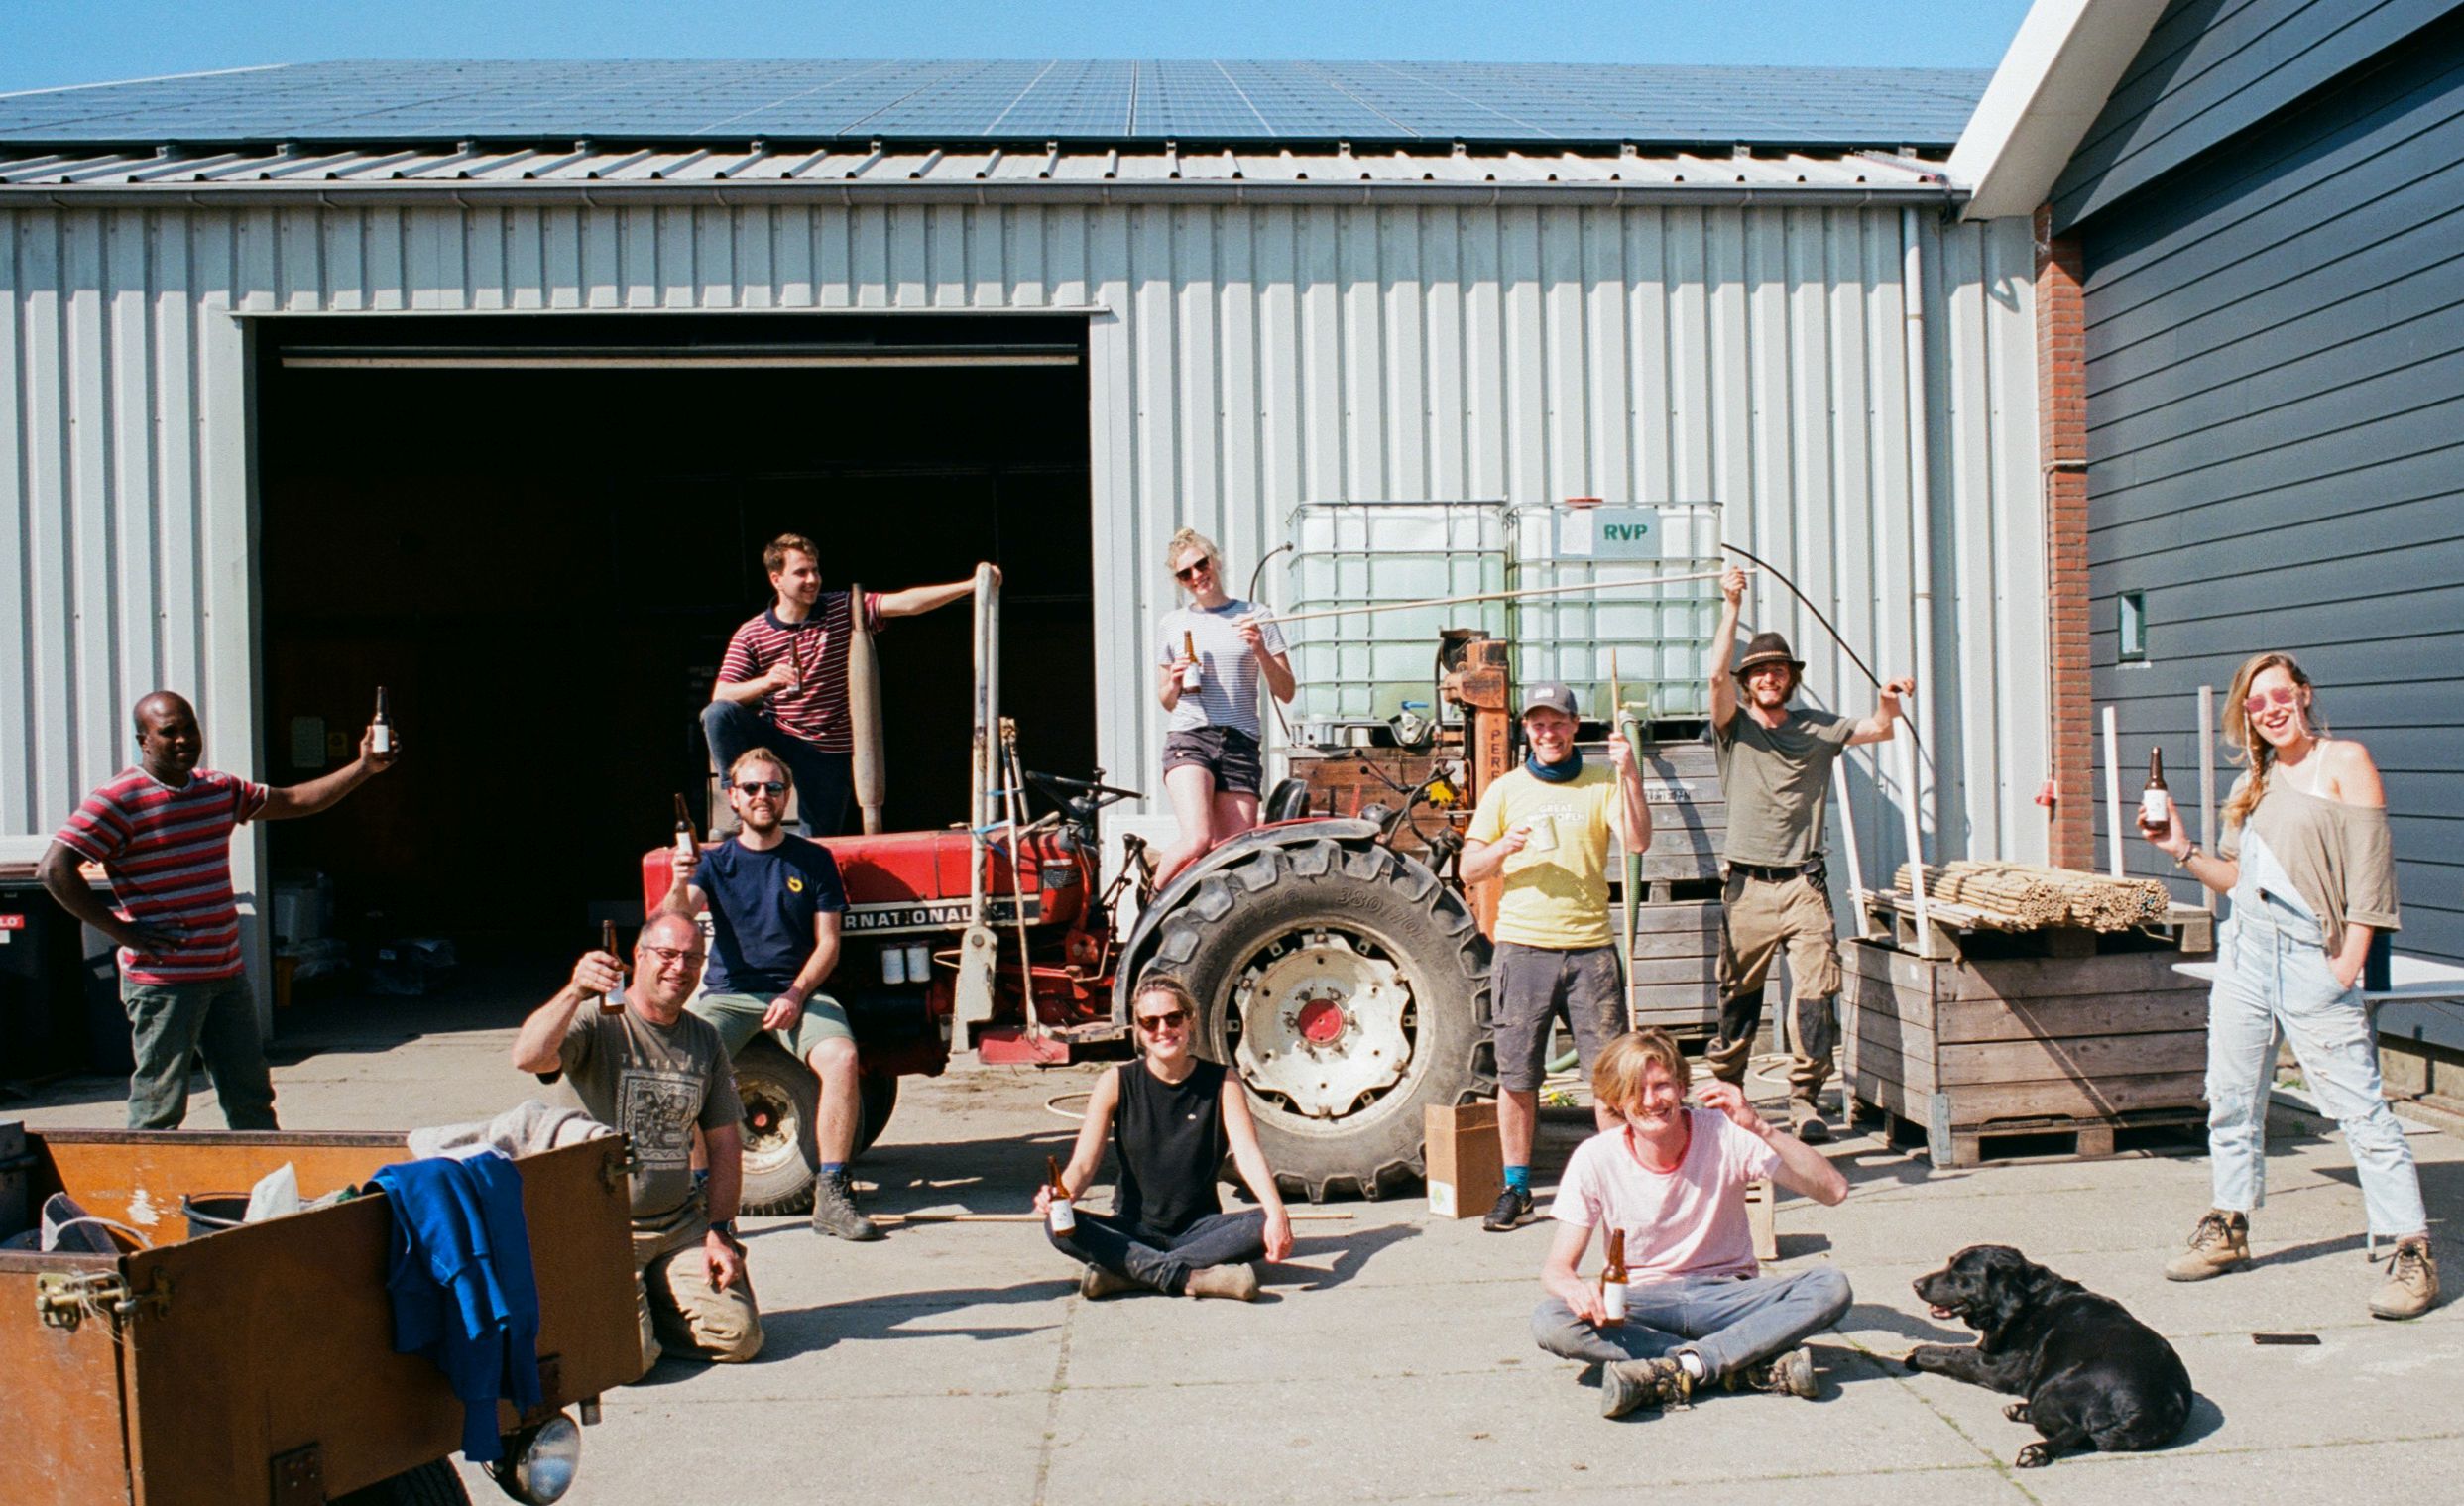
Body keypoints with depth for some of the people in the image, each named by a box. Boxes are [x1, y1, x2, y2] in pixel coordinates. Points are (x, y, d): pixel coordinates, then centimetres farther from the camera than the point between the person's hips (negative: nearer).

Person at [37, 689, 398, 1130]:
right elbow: (54, 869, -19)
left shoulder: (220, 789, 11)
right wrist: (122, 931, -18)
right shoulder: (118, 800, -11)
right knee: (159, 1109, -1)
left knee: (252, 1099, 14)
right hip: (163, 981, -7)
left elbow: (295, 801, 21)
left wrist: (363, 768, 10)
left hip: (227, 974, 7)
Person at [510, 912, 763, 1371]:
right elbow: (527, 1057, -30)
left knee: (738, 1336, -7)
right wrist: (574, 992, -45)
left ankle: (651, 1300, 19)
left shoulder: (705, 1041, 10)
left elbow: (725, 1142, 12)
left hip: (681, 1223, 5)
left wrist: (720, 1230, 3)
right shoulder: (596, 1019, -8)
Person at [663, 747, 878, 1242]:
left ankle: (831, 1195, -24)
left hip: (799, 992, 0)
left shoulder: (813, 860, 7)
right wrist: (679, 888, -33)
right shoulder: (716, 862, 8)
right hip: (728, 993, 1)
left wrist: (796, 995, -14)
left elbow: (827, 943, 3)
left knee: (841, 1057, -30)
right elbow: (677, 922, -10)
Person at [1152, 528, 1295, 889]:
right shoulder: (1174, 623, 12)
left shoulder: (1253, 617, 10)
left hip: (1240, 744, 1)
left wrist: (1260, 651, -8)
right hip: (1188, 738, -1)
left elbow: (1285, 692, 8)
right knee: (1196, 840, -23)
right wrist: (1175, 682, -1)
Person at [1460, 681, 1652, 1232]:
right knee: (1516, 1073, 2)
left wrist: (1630, 775, -16)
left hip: (1589, 947, 0)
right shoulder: (1504, 790, 11)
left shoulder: (1601, 783, 8)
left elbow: (1637, 841, -7)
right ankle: (1516, 1188, 13)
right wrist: (1503, 847, -10)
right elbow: (1469, 871, 9)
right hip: (1522, 946, 1)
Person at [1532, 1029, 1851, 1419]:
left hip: (1726, 1296, 0)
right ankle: (1760, 1368, -31)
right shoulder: (1595, 1159, -9)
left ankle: (1674, 1369, -33)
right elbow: (1557, 1266, -8)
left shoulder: (1725, 1135, -11)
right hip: (1642, 1304, 0)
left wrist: (1761, 1127, -31)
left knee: (1831, 1287, -27)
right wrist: (1574, 1288, -32)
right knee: (1548, 1321, -31)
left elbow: (1833, 1191, -19)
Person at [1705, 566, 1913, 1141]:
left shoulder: (1817, 728, 13)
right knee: (1738, 998, 5)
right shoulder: (1735, 728, 5)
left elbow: (1879, 729, 9)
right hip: (1747, 884, -1)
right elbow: (1717, 674, -10)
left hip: (1804, 883, 1)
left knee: (1817, 996, -9)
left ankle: (1804, 1103, -2)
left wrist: (1890, 700, -13)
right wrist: (1731, 607, -15)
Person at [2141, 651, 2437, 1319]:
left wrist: (2348, 965, -14)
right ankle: (2228, 1229, 25)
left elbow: (2368, 870, -9)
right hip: (2245, 953, 7)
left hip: (2314, 960, -6)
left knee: (2359, 1108, -8)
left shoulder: (2345, 762, -4)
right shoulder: (2253, 784, 15)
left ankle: (2413, 1252, -2)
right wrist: (2182, 851, 2)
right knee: (2231, 1099, 12)